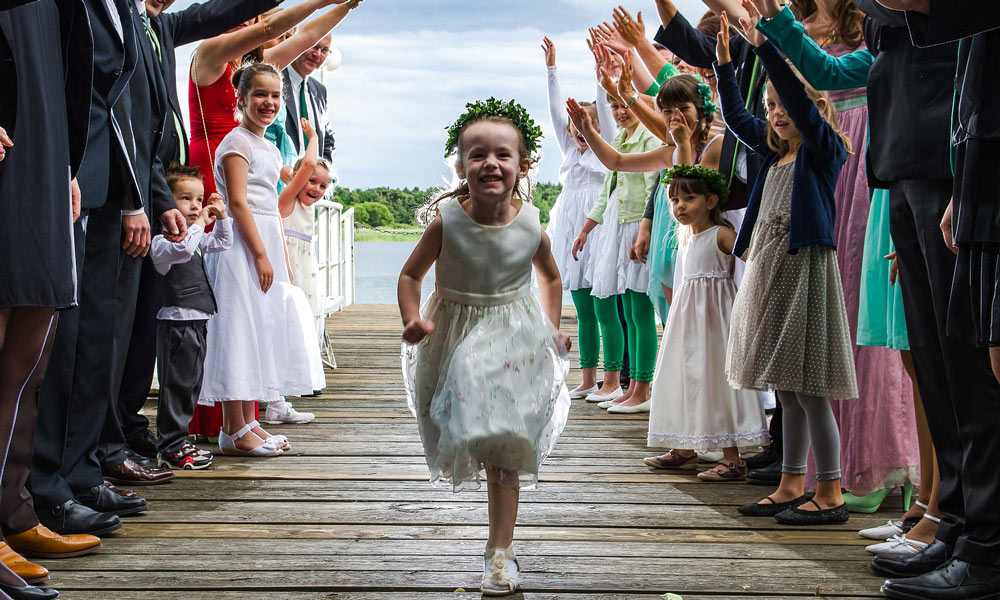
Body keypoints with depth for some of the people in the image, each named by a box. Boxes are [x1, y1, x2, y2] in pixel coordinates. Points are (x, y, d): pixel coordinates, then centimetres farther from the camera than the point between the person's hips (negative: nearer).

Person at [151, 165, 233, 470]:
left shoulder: (197, 238, 16)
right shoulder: (162, 240, -13)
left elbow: (222, 242, 28)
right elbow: (182, 249, -32)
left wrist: (221, 218, 13)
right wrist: (200, 225, -20)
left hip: (196, 323, 10)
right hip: (177, 322, -9)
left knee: (192, 384, 14)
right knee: (177, 385, -6)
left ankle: (178, 441, 22)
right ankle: (170, 448, 0)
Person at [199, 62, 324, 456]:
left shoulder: (270, 149, 19)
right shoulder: (237, 142, -8)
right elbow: (237, 203, -16)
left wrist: (283, 261, 19)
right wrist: (261, 254, -19)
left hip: (266, 244, 9)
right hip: (241, 245, -9)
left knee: (262, 331, 10)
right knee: (239, 330, -8)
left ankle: (248, 422, 16)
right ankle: (234, 431, -5)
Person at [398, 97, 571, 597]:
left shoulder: (531, 227, -10)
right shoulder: (446, 222, -14)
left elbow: (550, 277, 12)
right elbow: (411, 275, -2)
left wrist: (551, 329, 7)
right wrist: (413, 320, -17)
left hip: (515, 341, 0)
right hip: (457, 338, 0)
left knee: (503, 452, -1)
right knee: (463, 437, 9)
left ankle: (500, 551, 8)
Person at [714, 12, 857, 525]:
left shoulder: (825, 150, -5)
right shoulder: (775, 152, 15)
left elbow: (800, 98, -18)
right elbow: (736, 116, 22)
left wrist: (766, 40, -21)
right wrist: (725, 60, 12)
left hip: (804, 268, -8)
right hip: (767, 271, 8)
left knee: (808, 389, -8)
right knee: (787, 391, 11)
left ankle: (830, 495, -2)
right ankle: (792, 487, 18)